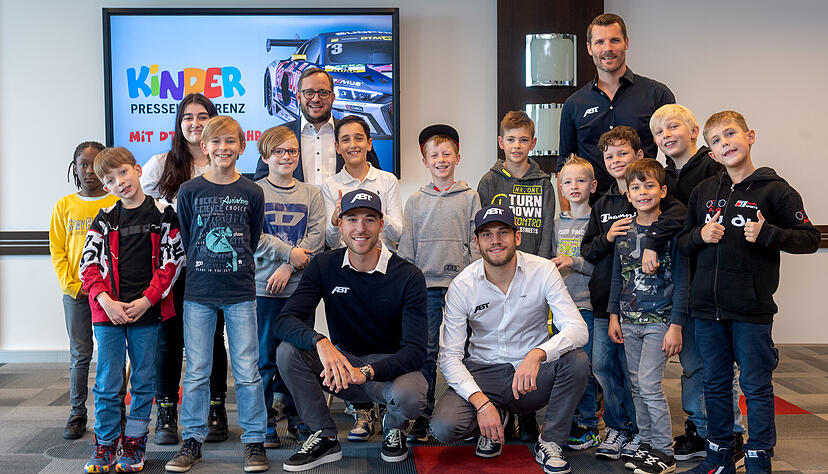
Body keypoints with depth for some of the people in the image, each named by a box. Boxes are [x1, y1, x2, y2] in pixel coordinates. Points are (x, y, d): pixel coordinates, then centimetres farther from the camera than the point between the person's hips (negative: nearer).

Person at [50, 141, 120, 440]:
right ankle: (77, 414, 18)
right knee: (79, 354, 7)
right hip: (75, 293, 2)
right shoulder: (64, 206, 8)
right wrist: (72, 286, -4)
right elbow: (57, 251, 6)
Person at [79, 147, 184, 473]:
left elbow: (170, 262, -3)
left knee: (143, 380, 8)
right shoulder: (105, 219, 7)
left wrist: (146, 301, -12)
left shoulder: (162, 214, 0)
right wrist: (106, 301, -11)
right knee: (107, 382, 5)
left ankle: (134, 445, 21)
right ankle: (105, 445, 18)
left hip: (147, 311, -1)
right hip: (108, 311, 1)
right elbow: (89, 265, 4)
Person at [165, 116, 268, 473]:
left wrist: (235, 267, 7)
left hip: (240, 292, 0)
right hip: (198, 293, 1)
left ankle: (254, 441, 15)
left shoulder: (252, 193, 1)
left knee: (247, 371, 2)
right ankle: (192, 440, 21)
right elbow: (184, 240, 7)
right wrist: (202, 269, 6)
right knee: (196, 372, 7)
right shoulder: (189, 191, 1)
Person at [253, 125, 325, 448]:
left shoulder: (311, 194, 10)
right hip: (263, 287, -2)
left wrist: (289, 267, -12)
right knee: (265, 356, 1)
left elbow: (317, 237, 0)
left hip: (300, 286, 2)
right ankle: (264, 420, 12)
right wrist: (289, 252, -11)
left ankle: (295, 415, 22)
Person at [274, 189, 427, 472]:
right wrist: (321, 342, -39)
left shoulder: (408, 276, -13)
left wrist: (367, 372, -36)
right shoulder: (323, 267, -6)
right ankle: (326, 438, -5)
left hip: (390, 366, -2)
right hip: (341, 363, 3)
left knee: (409, 397, -36)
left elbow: (415, 350, -19)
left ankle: (393, 426, 5)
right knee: (288, 351, -23)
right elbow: (285, 321, -17)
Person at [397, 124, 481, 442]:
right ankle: (423, 416, 9)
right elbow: (406, 248, 12)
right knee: (425, 351, 1)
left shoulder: (470, 198, 7)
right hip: (426, 285, 1)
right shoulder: (416, 201, 11)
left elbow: (476, 243, 5)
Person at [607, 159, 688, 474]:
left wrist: (676, 325, -12)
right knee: (637, 385, 10)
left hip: (659, 320, -5)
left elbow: (681, 280, -8)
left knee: (649, 383, -8)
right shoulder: (623, 230, 7)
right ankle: (647, 443, 22)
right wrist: (614, 315, 10)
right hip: (629, 321, 5)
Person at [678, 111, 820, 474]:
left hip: (752, 310, -4)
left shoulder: (774, 190, -3)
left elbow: (810, 238, -3)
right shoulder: (703, 192, 9)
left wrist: (766, 234, -17)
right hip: (707, 308, 4)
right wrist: (701, 235, -7)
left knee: (756, 386, 5)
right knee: (715, 385, 14)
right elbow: (682, 242, 14)